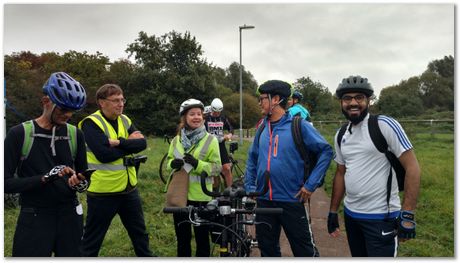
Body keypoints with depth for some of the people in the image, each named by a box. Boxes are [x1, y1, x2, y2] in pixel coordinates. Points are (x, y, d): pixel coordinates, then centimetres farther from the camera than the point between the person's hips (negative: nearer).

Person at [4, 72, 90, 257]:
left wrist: (81, 183, -13)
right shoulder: (19, 134, -8)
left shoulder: (75, 134, 2)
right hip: (34, 219, -3)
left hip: (69, 216, 3)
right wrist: (45, 178, -24)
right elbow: (6, 183, -10)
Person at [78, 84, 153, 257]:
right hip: (103, 192, -6)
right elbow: (104, 154, -26)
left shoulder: (125, 121, 6)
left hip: (129, 189, 6)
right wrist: (129, 145, -13)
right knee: (92, 241, 10)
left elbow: (142, 143, -8)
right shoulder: (91, 123, -13)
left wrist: (118, 142, -22)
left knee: (140, 233, 21)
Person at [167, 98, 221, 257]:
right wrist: (173, 163, -8)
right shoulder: (177, 140, 5)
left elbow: (217, 167, -8)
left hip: (200, 196, -3)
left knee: (202, 238, 10)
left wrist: (197, 164, -24)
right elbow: (169, 159, 15)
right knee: (182, 238, 16)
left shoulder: (210, 140, -7)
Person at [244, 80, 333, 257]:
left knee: (304, 250, 6)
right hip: (263, 201, 5)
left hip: (291, 201, -5)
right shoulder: (262, 128, 7)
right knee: (267, 250, 17)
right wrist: (249, 187, 9)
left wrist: (311, 184, -10)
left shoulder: (298, 125, -8)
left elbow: (325, 151, -7)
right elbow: (252, 159, 17)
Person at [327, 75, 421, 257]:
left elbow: (412, 167, -14)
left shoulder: (385, 125, -13)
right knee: (358, 256, 19)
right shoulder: (341, 135, 6)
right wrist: (333, 211, 14)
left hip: (381, 216, -6)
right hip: (350, 214, 6)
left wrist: (407, 214, -19)